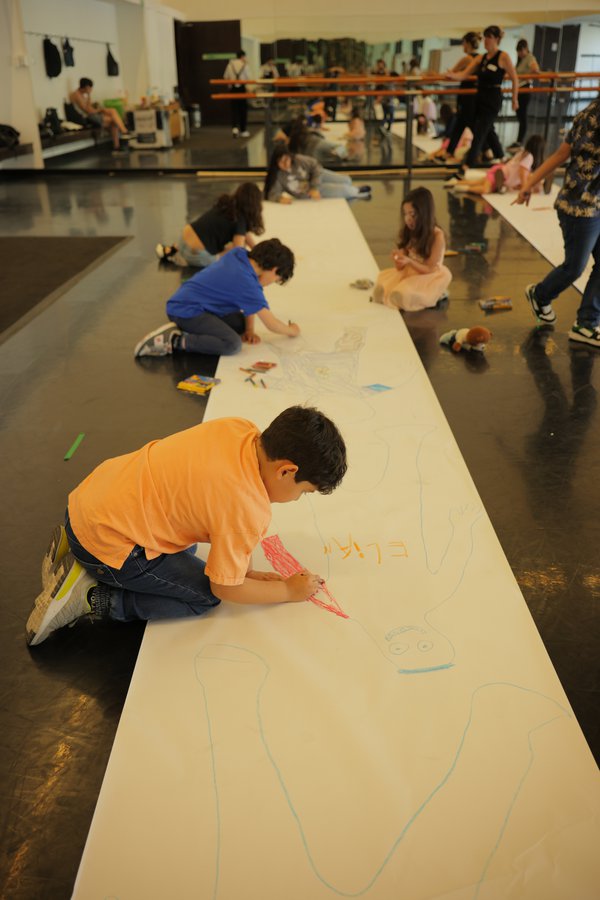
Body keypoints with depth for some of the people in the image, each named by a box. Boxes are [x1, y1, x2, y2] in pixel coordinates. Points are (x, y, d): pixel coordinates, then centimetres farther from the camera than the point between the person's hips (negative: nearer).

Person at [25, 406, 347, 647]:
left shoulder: (241, 430, -5)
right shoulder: (250, 511, -25)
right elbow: (225, 588, -12)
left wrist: (246, 569, 9)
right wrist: (289, 590, 3)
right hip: (104, 543, -8)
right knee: (205, 597, 0)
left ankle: (77, 548, 19)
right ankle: (91, 597, -3)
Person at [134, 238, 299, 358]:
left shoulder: (239, 254, 7)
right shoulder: (248, 283, -16)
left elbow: (249, 303, 16)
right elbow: (271, 324, -9)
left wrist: (249, 329, 8)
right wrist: (291, 330, 10)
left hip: (185, 303, 10)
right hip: (186, 310, -10)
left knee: (240, 323, 11)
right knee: (233, 344, -26)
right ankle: (174, 340, -18)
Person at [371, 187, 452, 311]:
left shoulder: (437, 235, -18)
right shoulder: (407, 232, -2)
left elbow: (430, 269, -17)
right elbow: (400, 267, 0)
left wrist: (409, 261, -34)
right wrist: (398, 259, -25)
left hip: (428, 278, -5)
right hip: (408, 272, 5)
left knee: (402, 295, -31)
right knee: (381, 288, -20)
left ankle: (436, 294, -4)